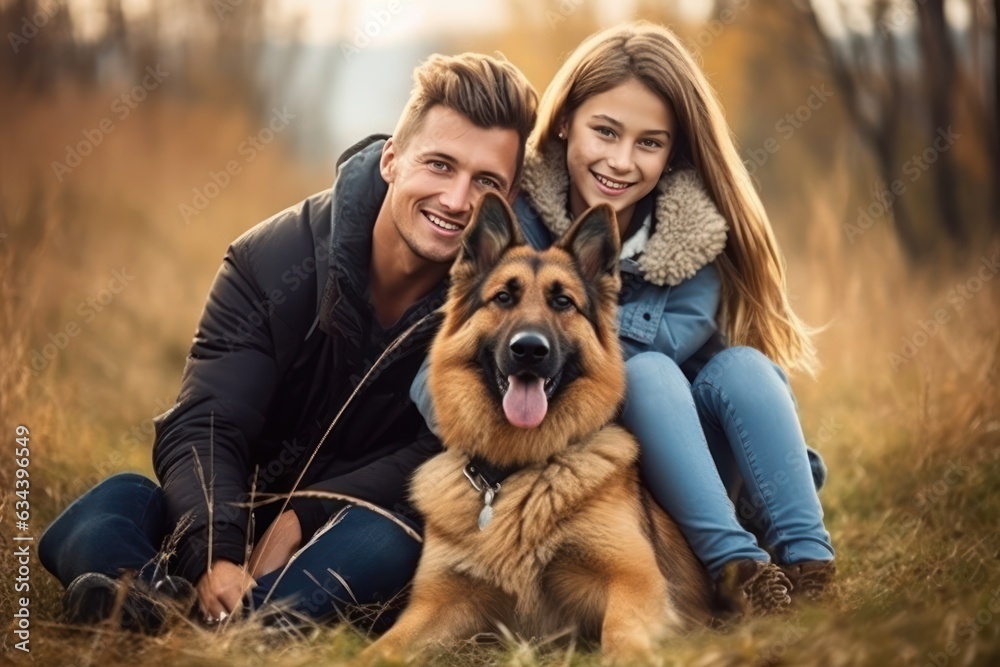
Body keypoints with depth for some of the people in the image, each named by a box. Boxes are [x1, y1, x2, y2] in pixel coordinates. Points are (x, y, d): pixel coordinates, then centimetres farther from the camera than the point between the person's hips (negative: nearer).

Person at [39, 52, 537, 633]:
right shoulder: (272, 259, -12)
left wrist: (304, 515, -27)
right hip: (227, 522, 1)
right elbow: (201, 428, -19)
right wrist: (215, 557, -40)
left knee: (387, 540, -37)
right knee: (112, 507, -28)